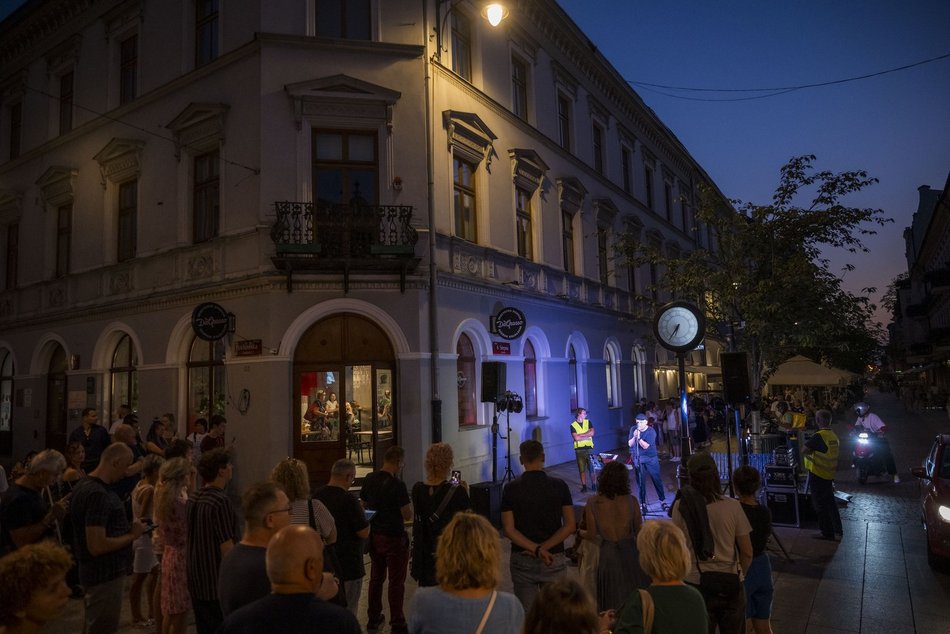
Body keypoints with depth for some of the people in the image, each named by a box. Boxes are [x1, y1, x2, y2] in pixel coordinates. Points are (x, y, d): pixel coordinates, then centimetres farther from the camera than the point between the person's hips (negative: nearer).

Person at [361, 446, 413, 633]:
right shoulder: (397, 485, -22)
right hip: (394, 538, -7)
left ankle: (373, 617, 29)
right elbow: (408, 516, -18)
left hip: (374, 535, 7)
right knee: (396, 582, 6)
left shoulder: (369, 479, -1)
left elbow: (363, 505, 12)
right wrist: (409, 504, 1)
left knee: (376, 577, 19)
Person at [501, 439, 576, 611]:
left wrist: (536, 549, -16)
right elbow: (570, 525, -10)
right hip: (554, 559, 0)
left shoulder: (511, 488, -6)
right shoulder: (559, 486, -5)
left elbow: (509, 530, -11)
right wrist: (544, 548, -13)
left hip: (522, 561, 0)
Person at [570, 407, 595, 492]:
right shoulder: (573, 425, -3)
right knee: (582, 469, 3)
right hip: (579, 449, -2)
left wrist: (580, 435, -12)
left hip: (589, 448, 2)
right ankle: (584, 486, 12)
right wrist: (587, 436, -8)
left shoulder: (588, 422, 6)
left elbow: (592, 433, -8)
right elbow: (576, 438, -14)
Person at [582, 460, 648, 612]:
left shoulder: (592, 503, -12)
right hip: (630, 553, 0)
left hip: (607, 555, 0)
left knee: (610, 603, 17)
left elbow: (592, 535, -7)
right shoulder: (631, 501, -11)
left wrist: (581, 534, 13)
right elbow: (639, 531, -3)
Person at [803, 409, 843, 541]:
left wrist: (811, 451, -7)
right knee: (830, 502, 21)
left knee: (820, 504, 4)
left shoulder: (818, 436, -23)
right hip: (829, 474, 8)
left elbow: (803, 451, -24)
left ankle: (827, 533, 12)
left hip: (818, 475, -8)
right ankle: (837, 528, 32)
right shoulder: (834, 436, 3)